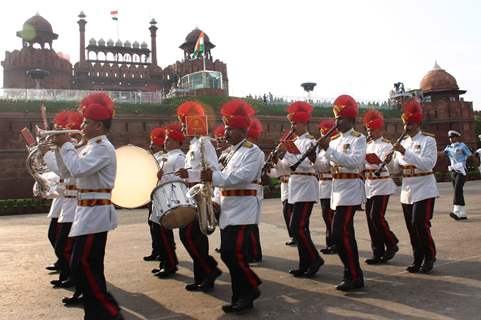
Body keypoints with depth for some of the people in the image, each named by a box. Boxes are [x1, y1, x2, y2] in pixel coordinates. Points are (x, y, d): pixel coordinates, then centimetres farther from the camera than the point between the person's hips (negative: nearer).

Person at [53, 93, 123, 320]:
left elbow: (77, 169, -26)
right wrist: (60, 146, 10)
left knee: (82, 266, -9)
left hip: (96, 213, -10)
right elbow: (67, 168, 23)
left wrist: (66, 145, -13)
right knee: (88, 266, 14)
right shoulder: (91, 147, 16)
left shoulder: (103, 148, -15)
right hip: (89, 212, 10)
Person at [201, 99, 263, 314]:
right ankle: (240, 298, 19)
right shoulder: (232, 153, 19)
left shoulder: (253, 152, -8)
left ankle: (251, 290, 8)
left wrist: (214, 177, -21)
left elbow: (243, 176, -23)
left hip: (242, 213, -9)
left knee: (234, 254, -13)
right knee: (228, 254, 8)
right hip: (229, 212, 9)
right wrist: (217, 202, 12)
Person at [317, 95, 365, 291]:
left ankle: (354, 277, -1)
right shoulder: (334, 139, 16)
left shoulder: (358, 139, -6)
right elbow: (326, 165, 17)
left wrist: (329, 150, -25)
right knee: (344, 232, 11)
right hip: (337, 188, 8)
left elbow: (355, 161, -23)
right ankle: (352, 272, 23)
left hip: (350, 189, -8)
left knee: (340, 232, -12)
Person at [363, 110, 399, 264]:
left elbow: (381, 164, -19)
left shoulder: (386, 145, -6)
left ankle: (392, 244, 8)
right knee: (371, 218, 5)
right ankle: (378, 253, 12)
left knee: (376, 217, -13)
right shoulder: (367, 145, 14)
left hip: (382, 186, -7)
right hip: (369, 186, 7)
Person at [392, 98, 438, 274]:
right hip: (407, 190, 6)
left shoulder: (428, 140, -7)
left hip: (423, 190, -6)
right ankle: (418, 259, 20)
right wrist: (390, 161, -10)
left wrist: (405, 152, -27)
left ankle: (429, 258, 11)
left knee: (420, 224, -9)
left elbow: (429, 163, -21)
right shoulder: (403, 141, 11)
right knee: (411, 226, 8)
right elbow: (397, 166, 13)